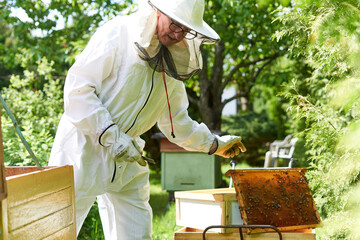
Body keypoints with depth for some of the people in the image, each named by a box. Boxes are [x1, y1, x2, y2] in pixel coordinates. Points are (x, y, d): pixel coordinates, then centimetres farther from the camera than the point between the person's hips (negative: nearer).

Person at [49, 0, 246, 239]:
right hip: (85, 146, -7)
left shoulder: (171, 62, 9)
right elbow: (77, 87, -19)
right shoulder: (117, 34, -13)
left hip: (127, 158, 7)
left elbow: (175, 119, 21)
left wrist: (214, 143, 19)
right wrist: (112, 136, -24)